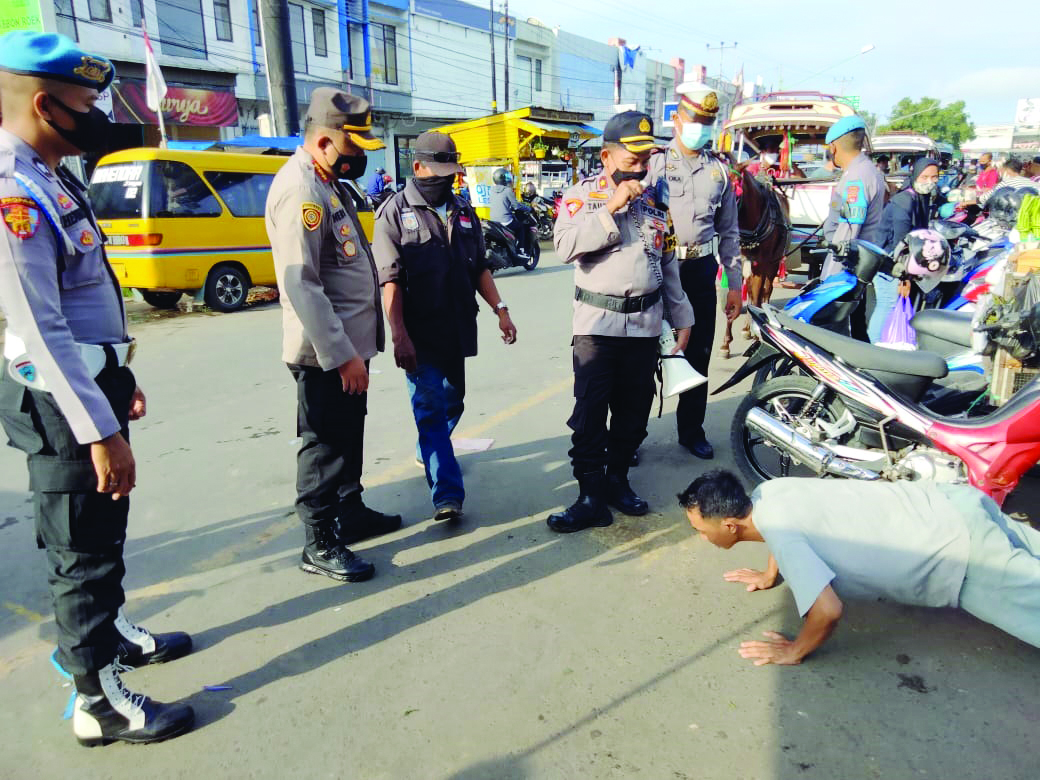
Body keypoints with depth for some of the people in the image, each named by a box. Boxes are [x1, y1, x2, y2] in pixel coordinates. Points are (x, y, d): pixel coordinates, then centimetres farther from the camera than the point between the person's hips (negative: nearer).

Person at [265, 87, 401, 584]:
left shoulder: (326, 183, 15)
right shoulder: (300, 190, -18)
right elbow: (301, 284, -25)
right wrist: (341, 355, -24)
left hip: (348, 343, 10)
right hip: (326, 352, -10)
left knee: (349, 436, 20)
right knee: (324, 445, 0)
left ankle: (351, 513, 36)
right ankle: (320, 545, 14)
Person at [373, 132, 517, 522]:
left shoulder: (464, 210, 11)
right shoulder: (395, 212, -5)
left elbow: (479, 267, 14)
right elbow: (390, 280, -12)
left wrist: (500, 309, 4)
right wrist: (399, 336, -19)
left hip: (457, 329, 6)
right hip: (419, 333, -5)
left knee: (452, 402, 17)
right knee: (430, 410, -5)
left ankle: (430, 452, 42)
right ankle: (447, 493, -3)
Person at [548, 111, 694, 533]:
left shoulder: (657, 197, 13)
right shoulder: (583, 194, 0)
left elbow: (668, 262, 18)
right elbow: (566, 246, -17)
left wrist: (681, 317, 18)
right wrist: (611, 208, -18)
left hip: (645, 321, 4)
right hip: (596, 323, -4)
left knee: (634, 410, 9)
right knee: (590, 413, -6)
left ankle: (617, 478, 25)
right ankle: (592, 496, 2)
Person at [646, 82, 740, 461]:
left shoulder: (719, 171, 13)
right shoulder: (655, 163, 2)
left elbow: (729, 231, 15)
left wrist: (735, 285, 11)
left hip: (701, 270, 4)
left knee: (698, 354, 10)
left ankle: (691, 429, 25)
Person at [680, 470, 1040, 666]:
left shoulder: (775, 529, -30)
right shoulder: (766, 491, -5)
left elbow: (829, 610, -35)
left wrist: (794, 652, -18)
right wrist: (769, 576, 23)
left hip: (964, 554, -8)